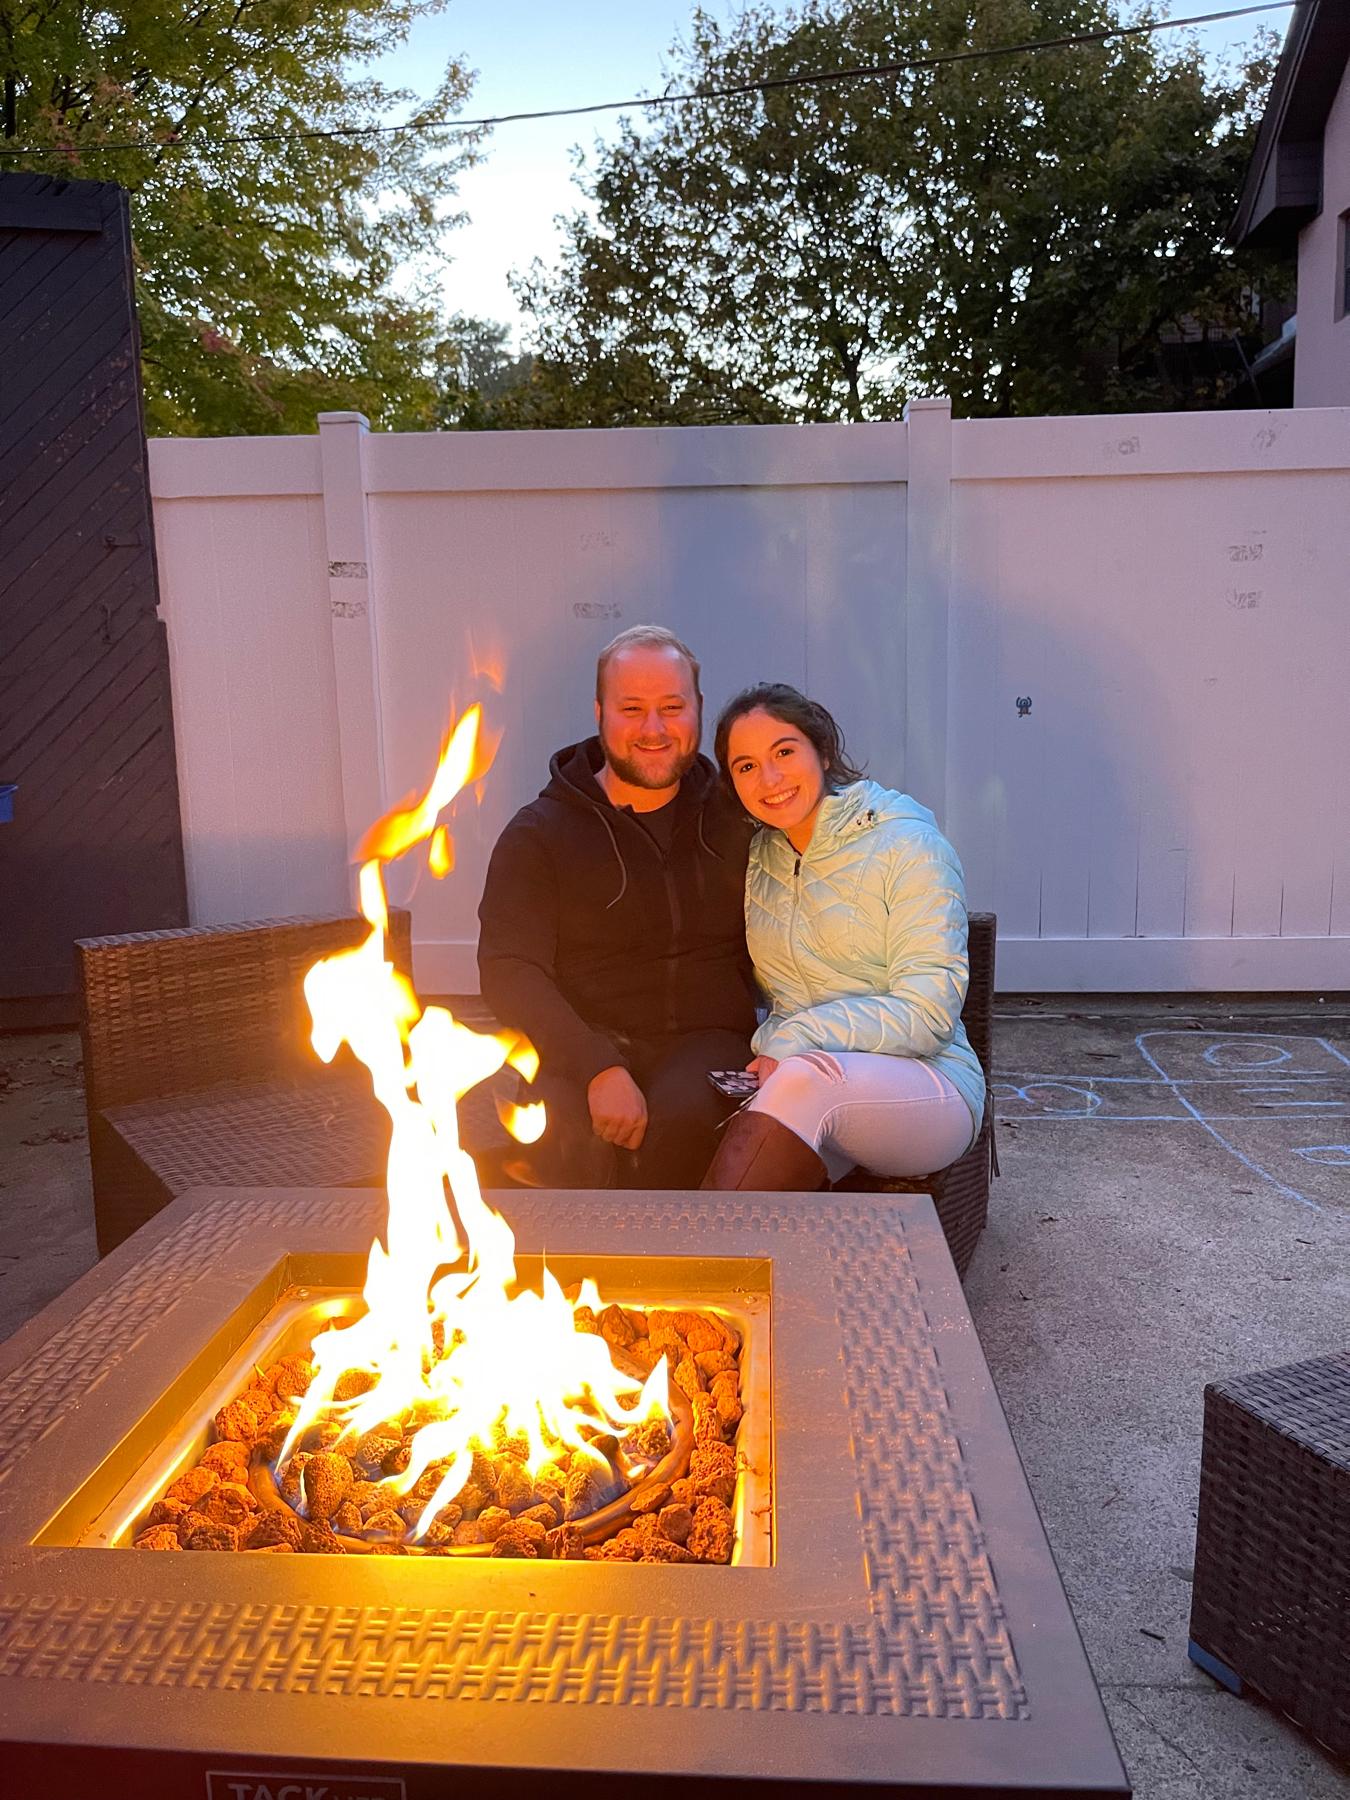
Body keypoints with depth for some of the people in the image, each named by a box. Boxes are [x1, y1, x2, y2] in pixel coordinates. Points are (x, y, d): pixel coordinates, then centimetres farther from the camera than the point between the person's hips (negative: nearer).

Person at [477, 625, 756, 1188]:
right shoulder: (539, 832, 5)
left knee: (684, 1114, -33)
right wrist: (599, 1068, -21)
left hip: (708, 1042, 2)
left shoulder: (736, 819, 13)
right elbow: (509, 972, -6)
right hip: (579, 1049, -1)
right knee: (561, 1135, -34)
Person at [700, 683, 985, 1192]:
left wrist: (797, 1040, -22)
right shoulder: (757, 858, 13)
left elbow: (928, 1011, -12)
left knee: (807, 1076, -38)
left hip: (928, 1088, -3)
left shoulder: (908, 845, -4)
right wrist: (768, 1051, -8)